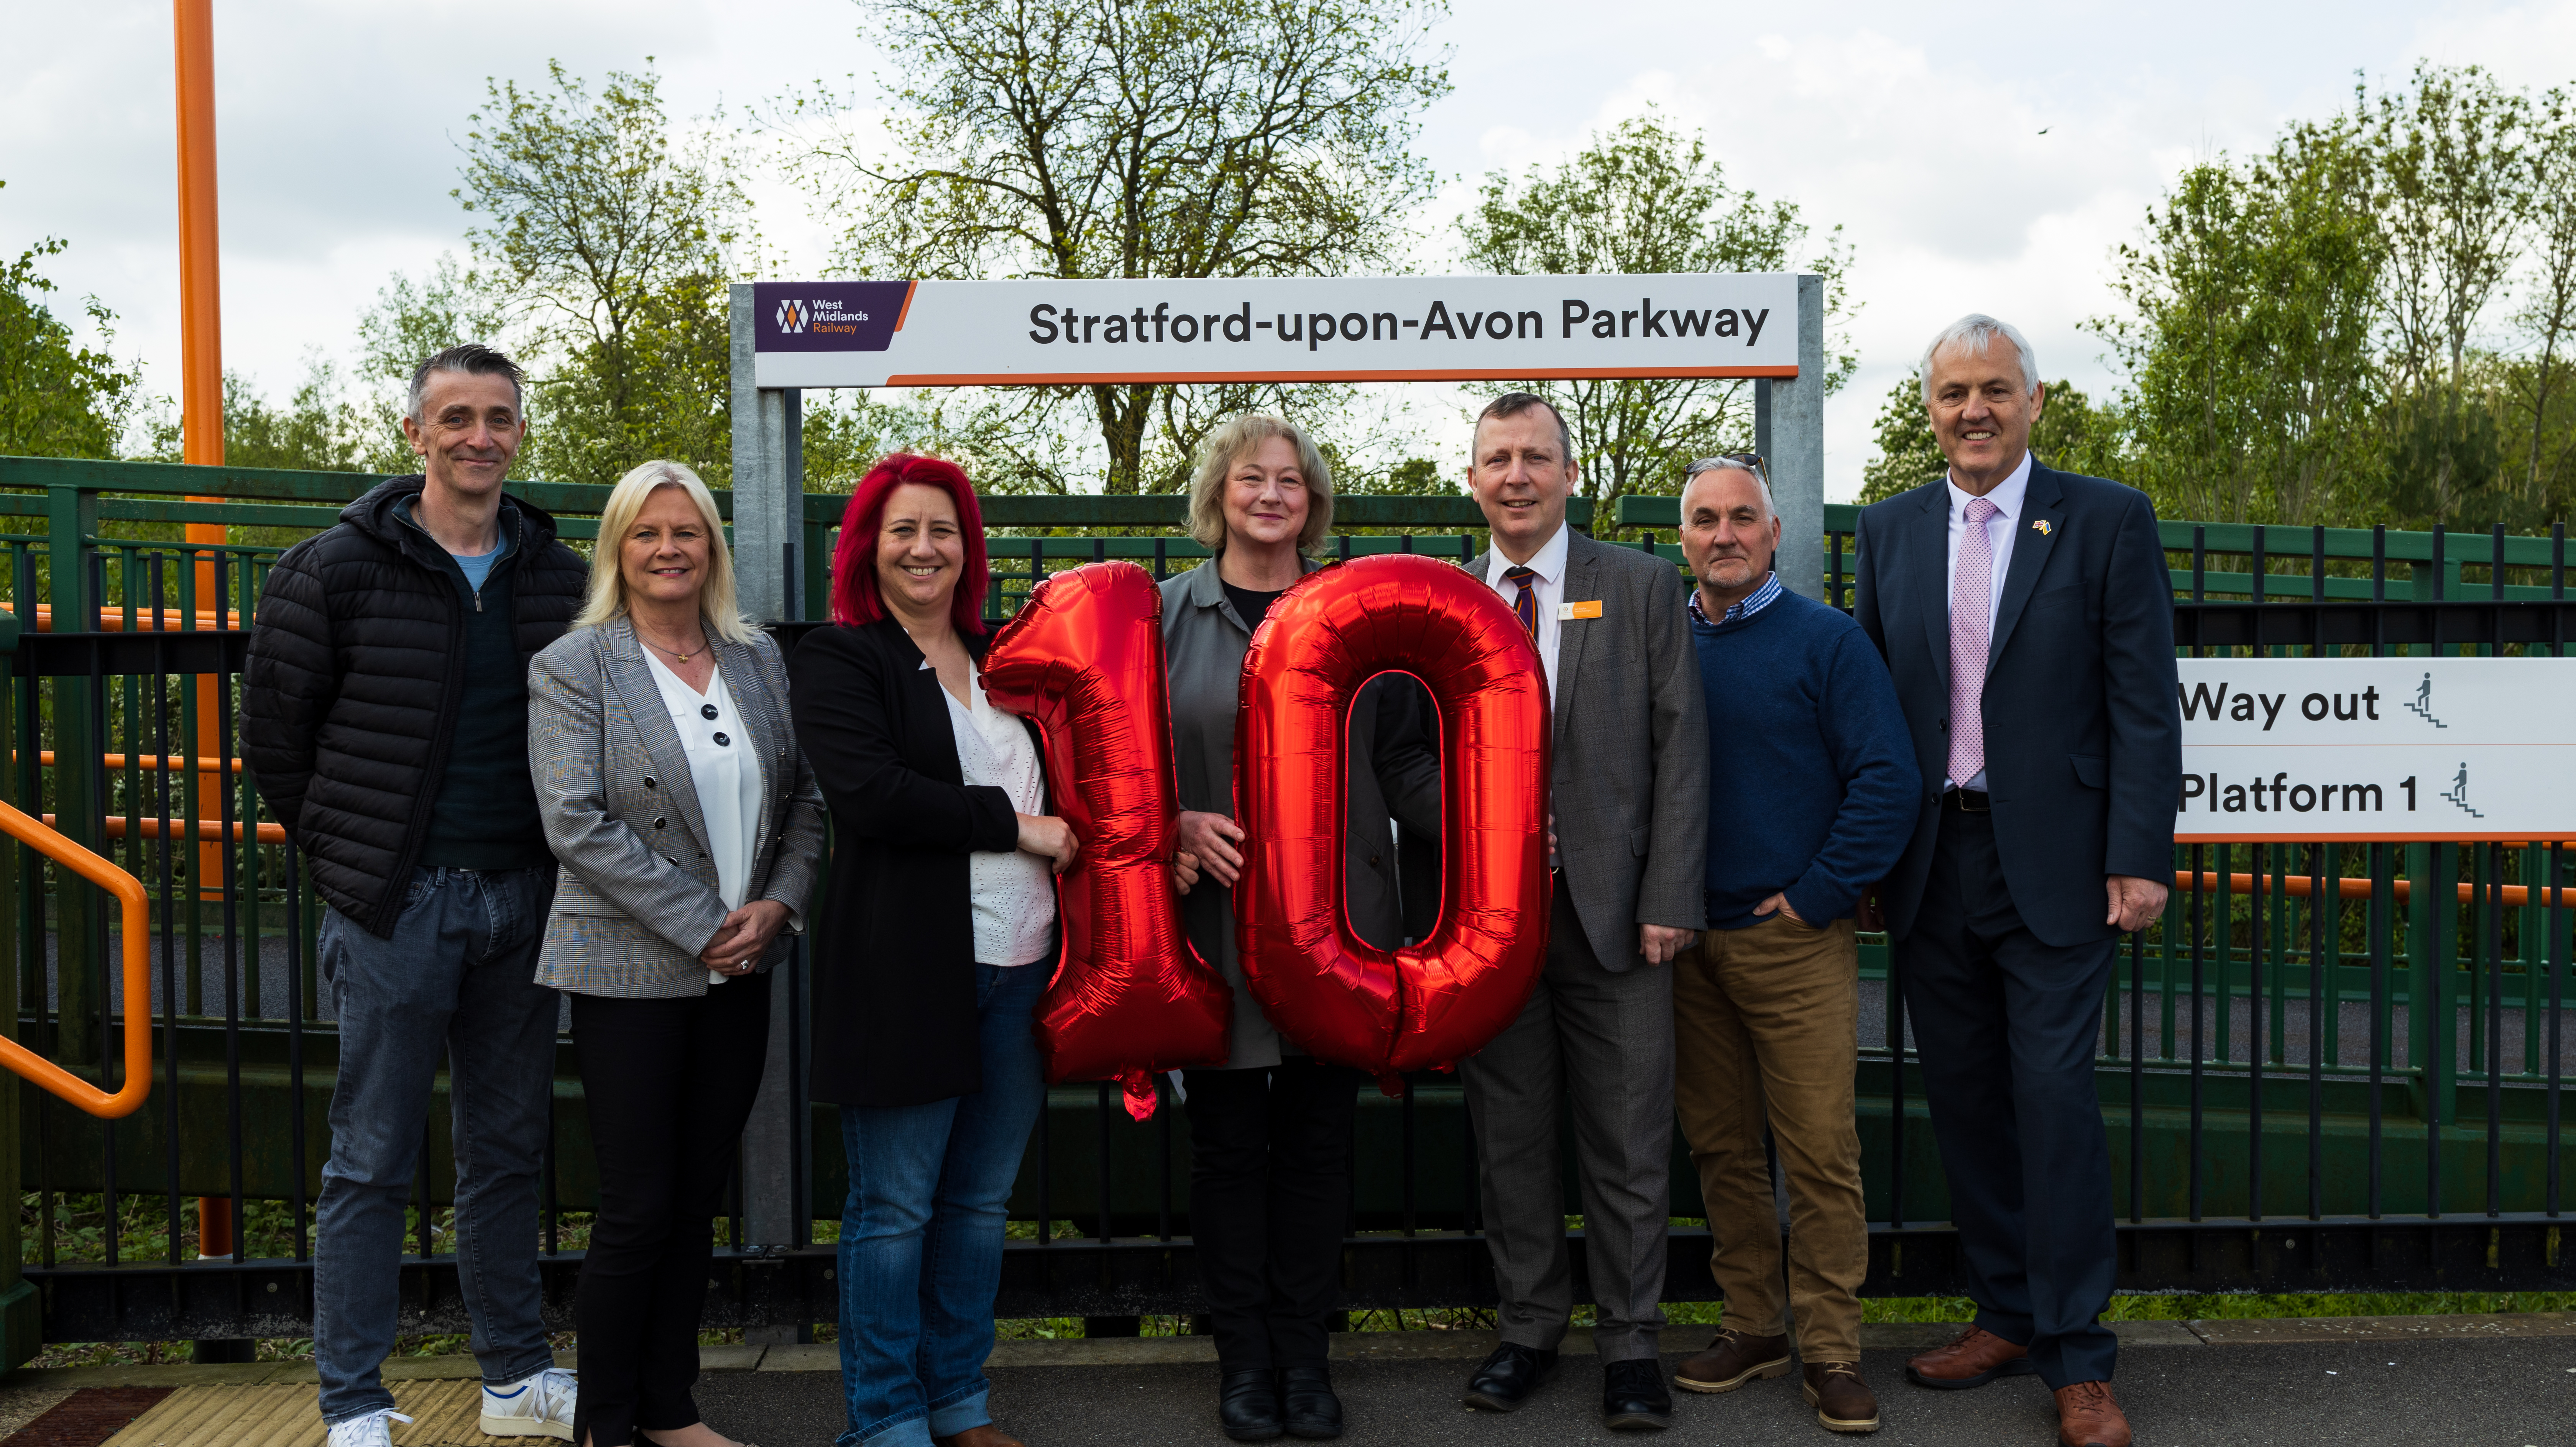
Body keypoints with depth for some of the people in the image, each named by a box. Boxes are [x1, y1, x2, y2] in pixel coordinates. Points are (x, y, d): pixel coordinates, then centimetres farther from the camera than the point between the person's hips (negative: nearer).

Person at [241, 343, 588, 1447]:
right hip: (395, 902, -4)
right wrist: (340, 853, 3)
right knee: (372, 1161, 3)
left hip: (520, 899, 4)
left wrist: (554, 857, 6)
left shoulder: (557, 578, 7)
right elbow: (273, 728, 1)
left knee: (508, 1149, 13)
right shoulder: (339, 568, -4)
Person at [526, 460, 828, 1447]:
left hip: (741, 970, 5)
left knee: (699, 1202, 12)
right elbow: (579, 825, -14)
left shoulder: (758, 660, 10)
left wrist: (780, 904, -7)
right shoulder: (572, 669, -5)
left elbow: (806, 797, 11)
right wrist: (704, 926, -16)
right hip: (632, 974, -5)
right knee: (637, 1212, -1)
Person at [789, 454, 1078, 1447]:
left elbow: (1052, 786, 24)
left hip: (1019, 964, 6)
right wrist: (1012, 824, -13)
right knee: (895, 1208, 3)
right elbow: (867, 791, -16)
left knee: (981, 1200, 13)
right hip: (907, 969, -6)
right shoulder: (838, 659, -2)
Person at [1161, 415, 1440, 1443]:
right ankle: (1243, 1359, 20)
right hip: (1216, 924, -1)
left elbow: (1405, 761, 5)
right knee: (1228, 1145, 6)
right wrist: (1178, 827, -14)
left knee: (1319, 1143, 7)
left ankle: (1305, 1356, 20)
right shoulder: (1161, 616, 5)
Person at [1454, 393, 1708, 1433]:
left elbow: (1680, 747, -2)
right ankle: (1529, 1329, 26)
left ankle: (1629, 1345, 19)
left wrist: (1669, 901, -8)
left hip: (1613, 914, -2)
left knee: (1629, 1147, 5)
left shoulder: (1643, 586, 3)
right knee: (1510, 1141, 11)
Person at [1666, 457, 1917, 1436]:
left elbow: (1889, 784, -7)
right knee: (1721, 1145, 11)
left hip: (1795, 940, -4)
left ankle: (1830, 1349, 9)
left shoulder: (1825, 640, -3)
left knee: (1820, 1153, -2)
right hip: (1687, 942, 4)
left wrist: (1813, 898, -10)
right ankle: (1753, 1325, 23)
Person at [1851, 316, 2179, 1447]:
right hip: (1932, 867, 4)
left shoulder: (2108, 520, -1)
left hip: (2053, 862, -4)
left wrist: (2140, 857, -11)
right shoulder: (1889, 530, 10)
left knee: (2053, 1094, -4)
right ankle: (2004, 1317, 26)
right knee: (1963, 1097, 11)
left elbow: (2145, 704, -5)